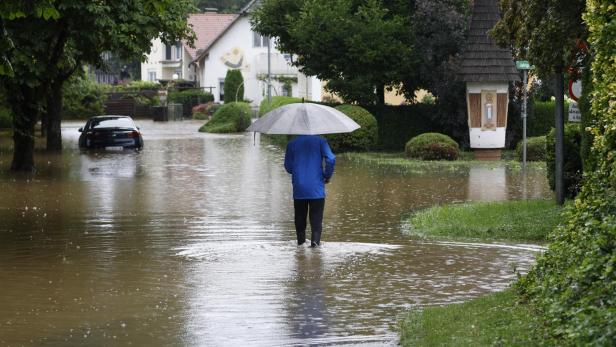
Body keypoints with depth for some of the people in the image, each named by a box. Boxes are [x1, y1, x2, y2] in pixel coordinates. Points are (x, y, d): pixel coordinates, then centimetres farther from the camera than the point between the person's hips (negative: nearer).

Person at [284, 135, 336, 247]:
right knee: (316, 217, 1)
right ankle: (315, 241, -13)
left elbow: (288, 167, 6)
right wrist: (327, 175, 2)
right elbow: (331, 159, -14)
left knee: (300, 217, 16)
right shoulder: (320, 141, -4)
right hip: (316, 188, -2)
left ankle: (301, 241, 22)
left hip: (299, 189, 2)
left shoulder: (292, 144, 2)